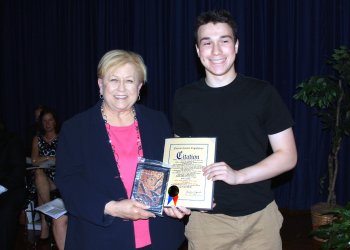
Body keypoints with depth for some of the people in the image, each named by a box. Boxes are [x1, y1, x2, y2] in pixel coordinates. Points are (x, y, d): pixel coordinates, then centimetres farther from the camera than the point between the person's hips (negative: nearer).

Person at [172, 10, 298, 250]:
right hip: (207, 218, 1)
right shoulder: (185, 98, 1)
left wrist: (238, 175, -19)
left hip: (260, 216, -1)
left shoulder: (262, 93, -6)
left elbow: (288, 156, -5)